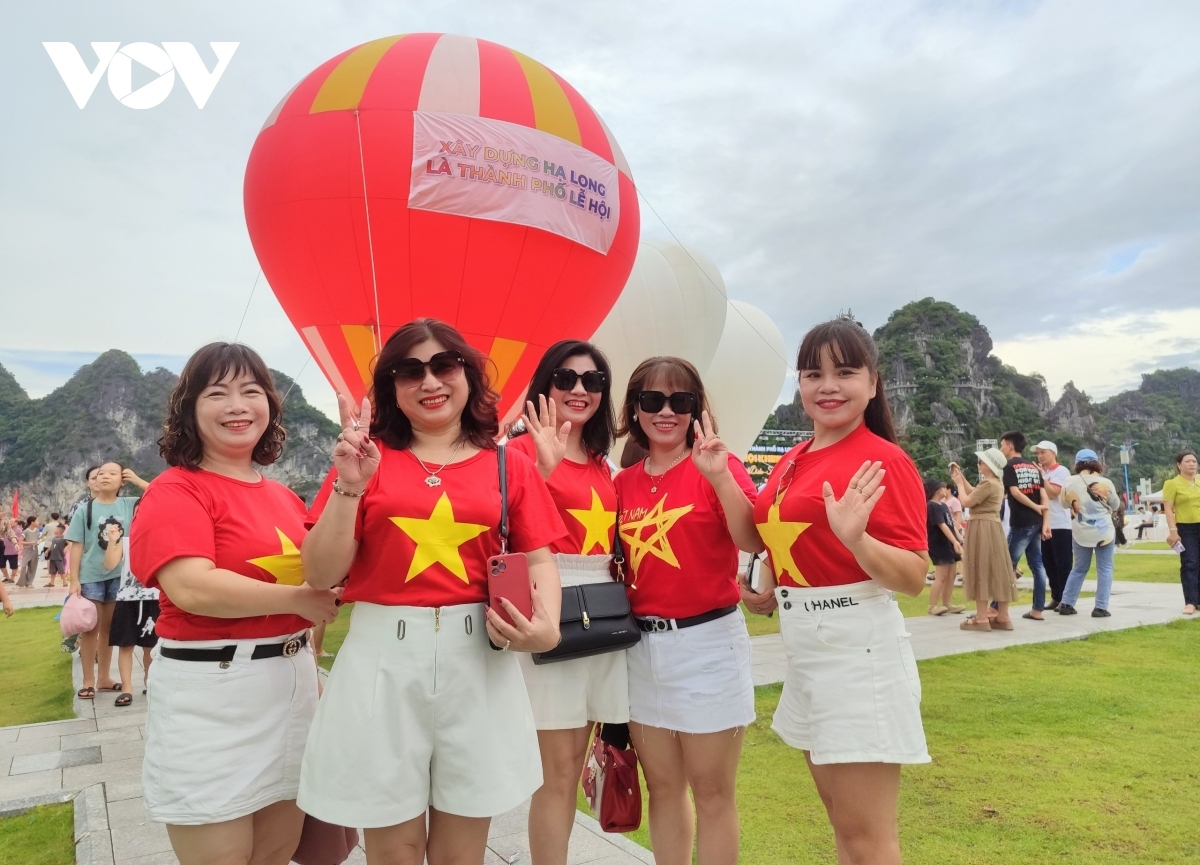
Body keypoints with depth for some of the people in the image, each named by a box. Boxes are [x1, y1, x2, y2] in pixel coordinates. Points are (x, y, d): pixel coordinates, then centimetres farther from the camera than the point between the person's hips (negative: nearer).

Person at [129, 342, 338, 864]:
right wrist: (298, 599, -17)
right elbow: (192, 587, -24)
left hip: (291, 684, 7)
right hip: (210, 692, -7)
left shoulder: (284, 497, 10)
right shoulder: (174, 490, -10)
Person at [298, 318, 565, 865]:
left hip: (478, 659, 1)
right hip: (382, 661, 0)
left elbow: (540, 561, 4)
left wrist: (546, 628, -15)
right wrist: (348, 486, -14)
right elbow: (321, 574, -1)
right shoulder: (364, 458, 3)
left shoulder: (510, 467, 4)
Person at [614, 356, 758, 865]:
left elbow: (755, 543, -19)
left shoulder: (715, 466, -8)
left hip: (707, 642, -4)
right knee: (663, 789, 17)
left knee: (712, 792, 10)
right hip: (642, 646, 5)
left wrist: (720, 478, -32)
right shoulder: (624, 483, 6)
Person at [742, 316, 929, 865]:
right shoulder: (792, 462, 8)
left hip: (858, 648, -8)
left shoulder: (885, 461, -13)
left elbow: (914, 579, -18)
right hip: (804, 648, 8)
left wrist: (855, 537, -33)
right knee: (841, 819, 22)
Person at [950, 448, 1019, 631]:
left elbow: (966, 502, -15)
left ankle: (981, 618, -6)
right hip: (992, 528, 10)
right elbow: (974, 493, 21)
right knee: (996, 569, 9)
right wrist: (961, 477, 21)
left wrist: (959, 484, 0)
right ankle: (1003, 617, 13)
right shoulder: (997, 484, 15)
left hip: (982, 529, -10)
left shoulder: (987, 484, -17)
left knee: (981, 570, -7)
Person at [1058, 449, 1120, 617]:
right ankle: (1100, 607, 2)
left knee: (1079, 568, 14)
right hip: (1104, 531, -2)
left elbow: (1065, 504, 11)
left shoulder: (1070, 483, -5)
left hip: (1080, 533, 2)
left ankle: (1066, 604, 11)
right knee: (1104, 569, 6)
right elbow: (1116, 506, 7)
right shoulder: (1105, 483, -7)